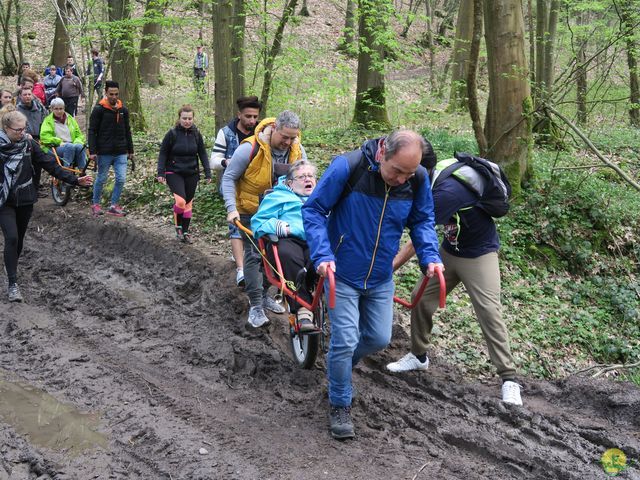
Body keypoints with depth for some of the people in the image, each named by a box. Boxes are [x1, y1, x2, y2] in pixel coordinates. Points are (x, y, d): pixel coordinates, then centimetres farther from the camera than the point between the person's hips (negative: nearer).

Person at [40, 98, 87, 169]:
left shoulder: (70, 119, 22)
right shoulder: (48, 121, 10)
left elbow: (79, 135, 20)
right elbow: (44, 136, -5)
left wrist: (77, 142, -3)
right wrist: (59, 142, -14)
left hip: (72, 145, 3)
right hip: (56, 148, -3)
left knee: (80, 146, -31)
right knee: (70, 146, -35)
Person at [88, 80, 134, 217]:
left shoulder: (123, 110, 7)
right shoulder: (99, 109, -6)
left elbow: (127, 131, 15)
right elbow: (92, 131, -7)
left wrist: (130, 150, 15)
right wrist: (92, 151, -13)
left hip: (121, 153, 4)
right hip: (104, 153, -4)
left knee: (121, 179, -2)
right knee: (101, 179, 7)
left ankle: (114, 206, 11)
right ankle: (96, 204, 24)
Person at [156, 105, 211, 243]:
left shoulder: (196, 134, 2)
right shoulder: (172, 134, -7)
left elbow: (202, 154, 7)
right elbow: (163, 154, -3)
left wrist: (207, 173, 2)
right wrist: (161, 173, -8)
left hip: (191, 174, 4)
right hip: (174, 173, -3)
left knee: (188, 203, 9)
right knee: (180, 201, -19)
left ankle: (185, 232, 21)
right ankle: (178, 227, 4)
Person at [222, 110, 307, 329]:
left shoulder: (297, 150, -10)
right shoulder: (250, 148, -25)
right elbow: (229, 178, -17)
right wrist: (231, 208, -26)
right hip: (251, 211, -5)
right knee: (254, 255, -8)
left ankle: (264, 295, 29)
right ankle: (256, 305, -5)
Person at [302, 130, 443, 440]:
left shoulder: (418, 179, -11)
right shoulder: (347, 167, -24)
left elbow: (422, 221, 5)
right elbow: (313, 210, -15)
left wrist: (430, 256, -12)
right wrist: (323, 254, -26)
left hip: (381, 277, 5)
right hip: (342, 274, -4)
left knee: (379, 338, 11)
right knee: (346, 341, -5)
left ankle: (338, 364, 43)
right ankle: (339, 405, 16)